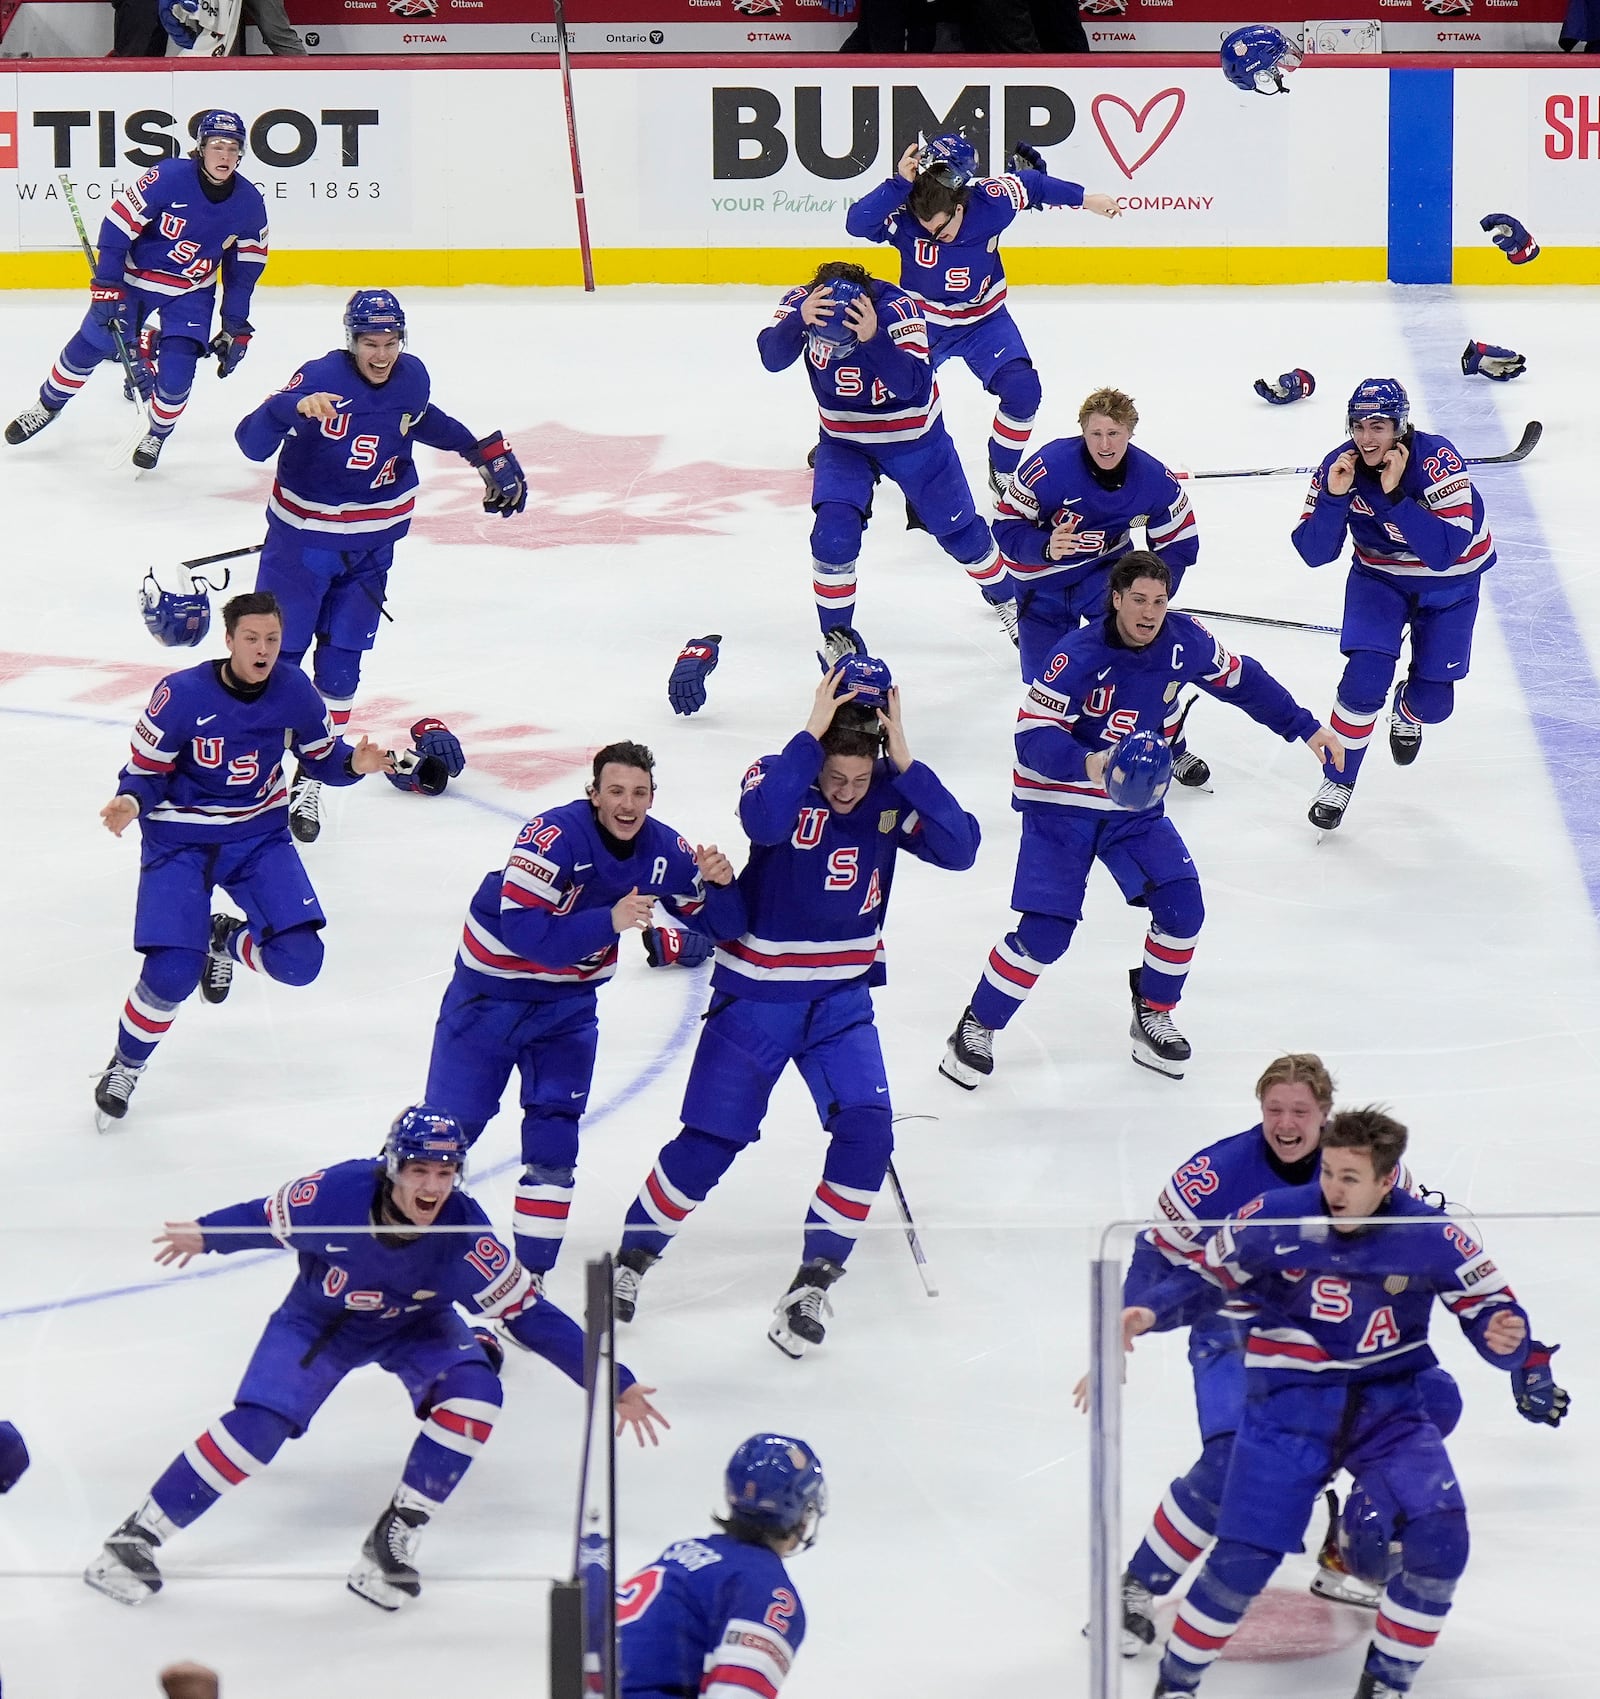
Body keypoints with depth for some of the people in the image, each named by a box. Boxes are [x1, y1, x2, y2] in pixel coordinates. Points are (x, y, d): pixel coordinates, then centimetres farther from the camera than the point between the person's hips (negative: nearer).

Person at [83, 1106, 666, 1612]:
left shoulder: (466, 1235, -31)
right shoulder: (334, 1193, -33)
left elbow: (531, 1316, -23)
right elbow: (266, 1219, -10)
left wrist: (614, 1383, -25)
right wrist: (206, 1235, 8)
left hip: (415, 1326, 1)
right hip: (318, 1320, -1)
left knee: (474, 1394, -26)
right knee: (257, 1425, -19)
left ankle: (395, 1536, -13)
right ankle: (137, 1537, -7)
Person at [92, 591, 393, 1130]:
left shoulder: (294, 691, -10)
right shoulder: (181, 695, -20)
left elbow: (321, 756, 5)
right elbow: (148, 770, -11)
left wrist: (355, 763, -17)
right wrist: (130, 802, -32)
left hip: (259, 836, 3)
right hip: (180, 839, -3)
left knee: (299, 960, -13)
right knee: (172, 974, -17)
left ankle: (227, 941, 22)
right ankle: (125, 1066, 13)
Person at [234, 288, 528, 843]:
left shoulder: (412, 378, -6)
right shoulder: (321, 379, -24)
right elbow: (251, 440, -32)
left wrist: (484, 452, 18)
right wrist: (294, 407, -51)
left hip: (372, 543, 4)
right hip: (303, 536, -4)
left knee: (340, 665, 5)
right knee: (276, 653, 2)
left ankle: (311, 781, 15)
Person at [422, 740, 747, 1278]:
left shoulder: (663, 851, -11)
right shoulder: (555, 835, -28)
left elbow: (723, 925, -4)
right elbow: (523, 931, -35)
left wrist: (719, 881, -25)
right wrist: (609, 920, -43)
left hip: (568, 1004, 4)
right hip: (491, 990, -4)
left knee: (554, 1137, -2)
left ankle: (530, 1274, 7)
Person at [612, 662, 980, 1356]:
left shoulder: (891, 796, -7)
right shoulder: (780, 776, -15)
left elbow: (960, 848, -22)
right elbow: (764, 821, -39)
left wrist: (904, 759, -27)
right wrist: (813, 733, -36)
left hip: (842, 997, 2)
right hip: (756, 994, -2)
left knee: (866, 1129, -14)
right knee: (709, 1142, 0)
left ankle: (815, 1280, 0)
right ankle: (635, 1253, 22)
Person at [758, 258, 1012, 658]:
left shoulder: (896, 307, -31)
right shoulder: (802, 302, -22)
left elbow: (912, 383, -39)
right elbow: (772, 357, -36)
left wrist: (872, 337, -54)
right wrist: (799, 319, -53)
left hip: (913, 436, -1)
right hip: (843, 441, 1)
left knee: (958, 531, 11)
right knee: (834, 531, -19)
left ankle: (1003, 595, 41)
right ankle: (836, 634, 0)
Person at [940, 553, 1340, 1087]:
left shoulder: (1184, 642, -9)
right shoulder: (1079, 656, -25)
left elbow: (1242, 681, 9)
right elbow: (1033, 738, -28)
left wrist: (1304, 727, 12)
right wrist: (1086, 763, -46)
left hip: (1135, 806, 5)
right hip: (1060, 804, -5)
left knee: (1182, 906, -8)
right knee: (1045, 930, -14)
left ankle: (1153, 1015, 16)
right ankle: (976, 1028, 6)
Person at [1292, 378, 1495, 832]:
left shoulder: (1438, 461, -32)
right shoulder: (1340, 466, -20)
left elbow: (1445, 552, -40)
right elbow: (1314, 553, -20)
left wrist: (1393, 495, -45)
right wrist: (1334, 496, -36)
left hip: (1452, 579, -1)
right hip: (1379, 576, 1)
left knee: (1432, 702, 3)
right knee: (1365, 678, -19)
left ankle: (1407, 711, 41)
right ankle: (1338, 781, 0)